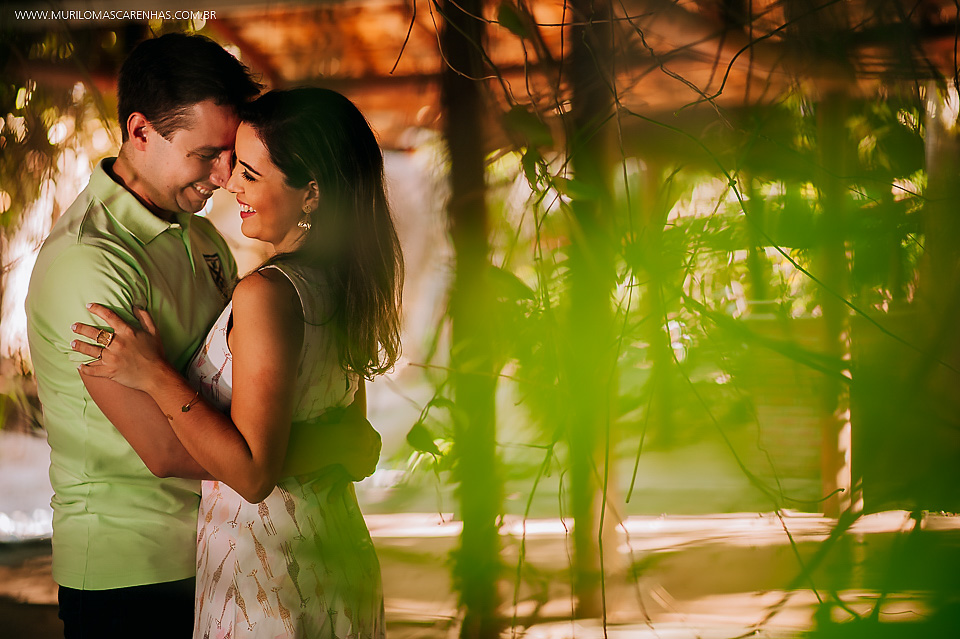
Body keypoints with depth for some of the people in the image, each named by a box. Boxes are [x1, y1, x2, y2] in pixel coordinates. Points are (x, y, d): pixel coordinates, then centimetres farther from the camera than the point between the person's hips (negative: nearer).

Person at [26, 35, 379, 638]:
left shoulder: (204, 238, 9)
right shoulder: (86, 260, -21)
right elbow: (165, 449, -26)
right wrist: (334, 445, -17)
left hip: (213, 553, 8)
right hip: (126, 571, -8)